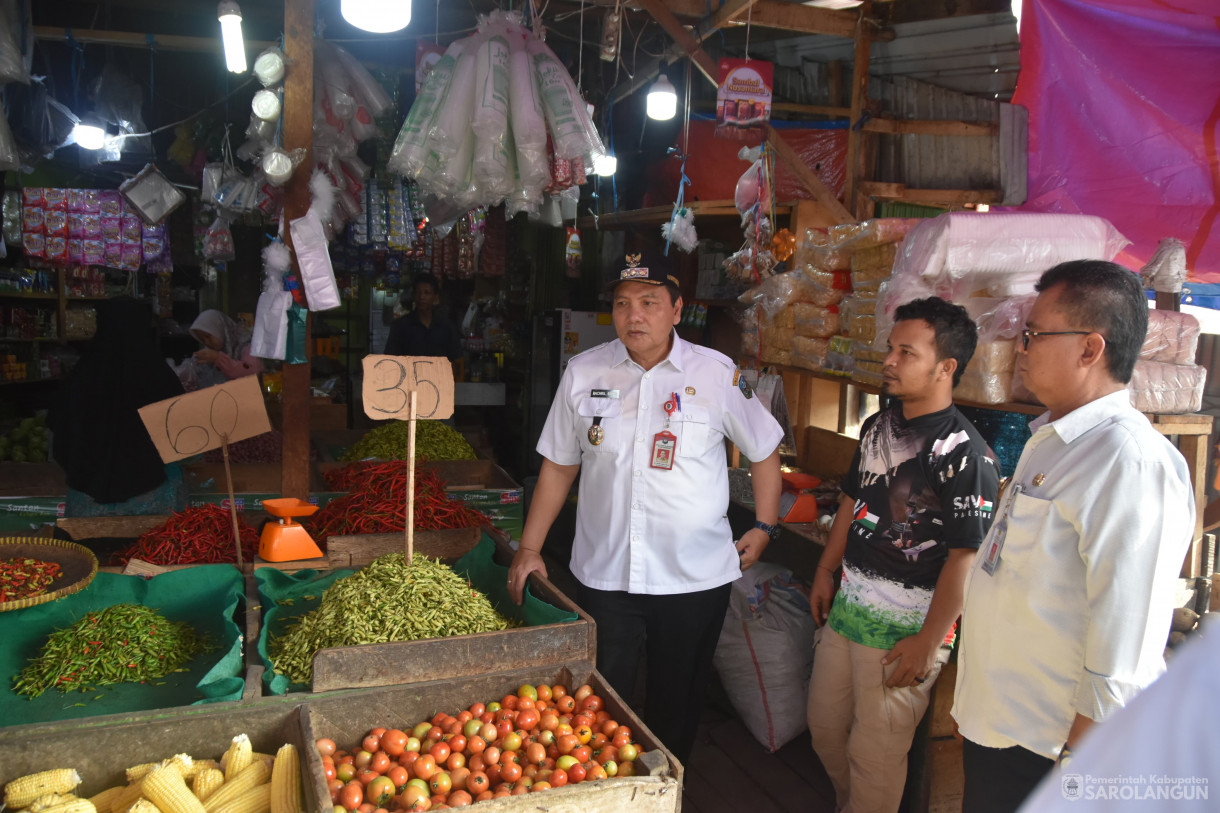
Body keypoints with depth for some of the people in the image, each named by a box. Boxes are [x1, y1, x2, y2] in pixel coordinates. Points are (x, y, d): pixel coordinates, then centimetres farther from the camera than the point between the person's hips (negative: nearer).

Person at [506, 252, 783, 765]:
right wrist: (529, 549, 6)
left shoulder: (717, 374, -5)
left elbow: (764, 451, 8)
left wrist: (764, 527, 4)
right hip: (603, 573, 1)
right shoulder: (583, 373, 0)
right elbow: (559, 464, 8)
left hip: (695, 575, 0)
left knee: (677, 702, 15)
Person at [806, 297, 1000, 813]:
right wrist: (825, 572, 19)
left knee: (874, 755, 6)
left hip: (904, 631, -8)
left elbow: (964, 558, -20)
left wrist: (928, 643, -18)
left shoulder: (964, 454, -20)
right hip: (846, 608, 8)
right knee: (824, 724, 21)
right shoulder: (878, 427, 5)